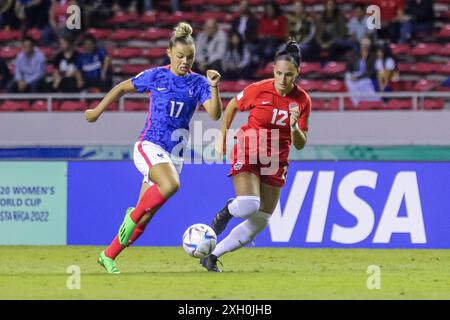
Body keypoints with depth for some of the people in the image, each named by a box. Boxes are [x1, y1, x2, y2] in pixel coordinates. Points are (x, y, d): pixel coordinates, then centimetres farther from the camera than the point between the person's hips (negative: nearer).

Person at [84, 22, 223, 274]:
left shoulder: (198, 83, 2)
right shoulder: (156, 76, -1)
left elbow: (215, 114, -11)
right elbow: (122, 88, 13)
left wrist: (214, 87, -25)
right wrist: (98, 111, 17)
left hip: (174, 154, 3)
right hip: (149, 146, -3)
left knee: (145, 217, 2)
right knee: (171, 185, -34)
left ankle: (108, 256, 15)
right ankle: (132, 215, -12)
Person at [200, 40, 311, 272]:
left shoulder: (302, 100, -6)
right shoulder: (259, 90, -12)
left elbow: (300, 144, -2)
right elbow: (232, 106, 8)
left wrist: (294, 127, -23)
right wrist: (222, 137, 8)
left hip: (275, 163, 4)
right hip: (248, 154, -4)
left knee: (259, 223, 0)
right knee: (248, 207, -28)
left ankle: (211, 257, 13)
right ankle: (228, 210, 9)